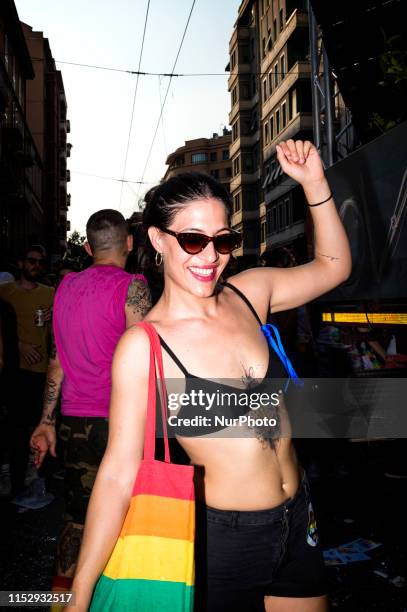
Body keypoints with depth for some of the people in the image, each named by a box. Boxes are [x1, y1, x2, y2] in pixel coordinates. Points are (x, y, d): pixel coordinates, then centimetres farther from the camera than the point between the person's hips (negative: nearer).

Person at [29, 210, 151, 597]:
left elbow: (57, 360, 11)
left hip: (75, 420, 6)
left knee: (77, 514, 17)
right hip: (118, 420, -5)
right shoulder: (131, 286, -9)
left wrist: (47, 422, 15)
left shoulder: (66, 286, 9)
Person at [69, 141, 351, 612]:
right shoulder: (142, 347, -18)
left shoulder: (249, 293, -4)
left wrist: (314, 183, -1)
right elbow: (118, 472, -18)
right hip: (222, 538, -5)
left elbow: (332, 265, 10)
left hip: (297, 521, 5)